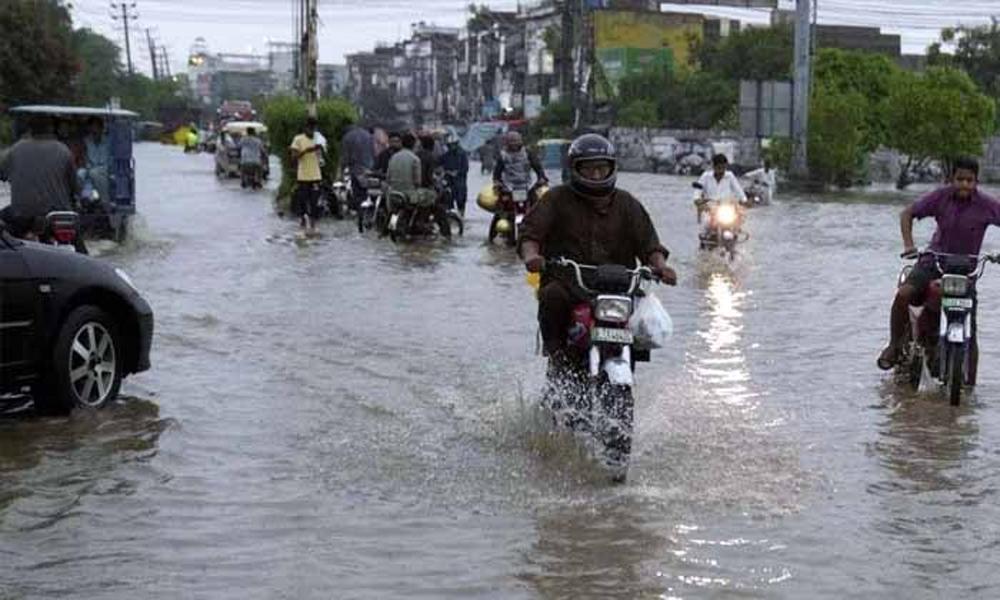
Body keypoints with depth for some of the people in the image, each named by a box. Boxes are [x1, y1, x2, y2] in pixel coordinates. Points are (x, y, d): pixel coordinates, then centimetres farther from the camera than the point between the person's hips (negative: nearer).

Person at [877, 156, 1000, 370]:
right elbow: (907, 213, 1)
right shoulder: (941, 196, -5)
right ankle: (894, 345, -4)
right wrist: (909, 244, -14)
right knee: (903, 294, -24)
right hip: (934, 260, 1)